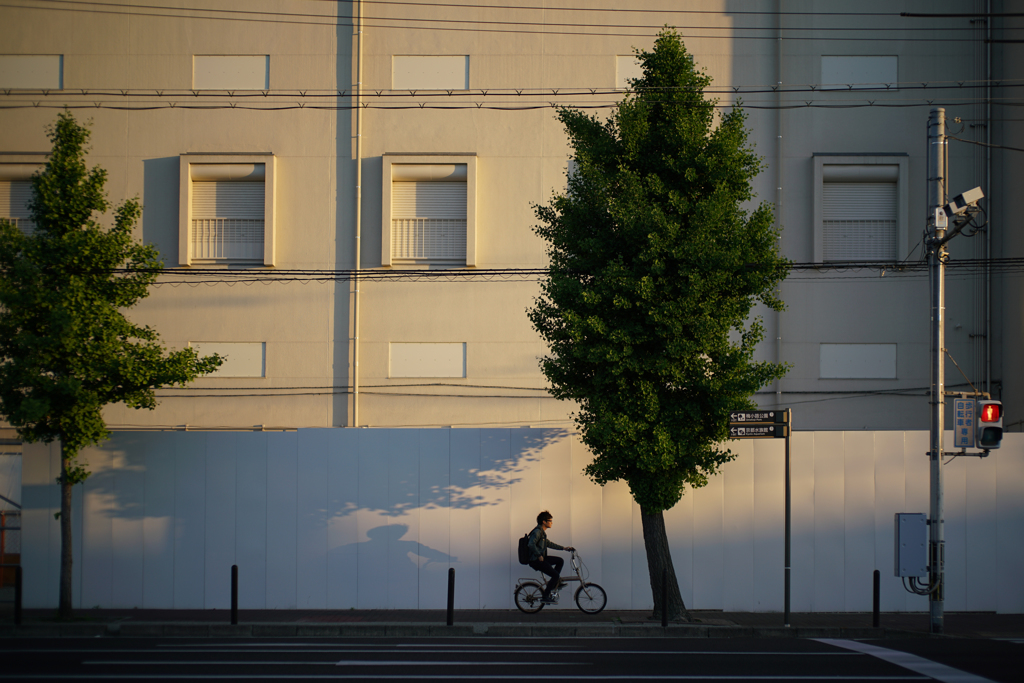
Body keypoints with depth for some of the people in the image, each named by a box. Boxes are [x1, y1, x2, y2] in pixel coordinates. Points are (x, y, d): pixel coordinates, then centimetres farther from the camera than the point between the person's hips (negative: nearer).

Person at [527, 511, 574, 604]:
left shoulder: (542, 532, 17)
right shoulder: (537, 532, -17)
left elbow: (548, 544, 26)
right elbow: (531, 544, -30)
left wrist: (563, 548, 24)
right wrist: (539, 556, -23)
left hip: (541, 558, 10)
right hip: (535, 560, -10)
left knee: (560, 561, 12)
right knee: (556, 575, -12)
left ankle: (553, 587, 12)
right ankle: (545, 597, -6)